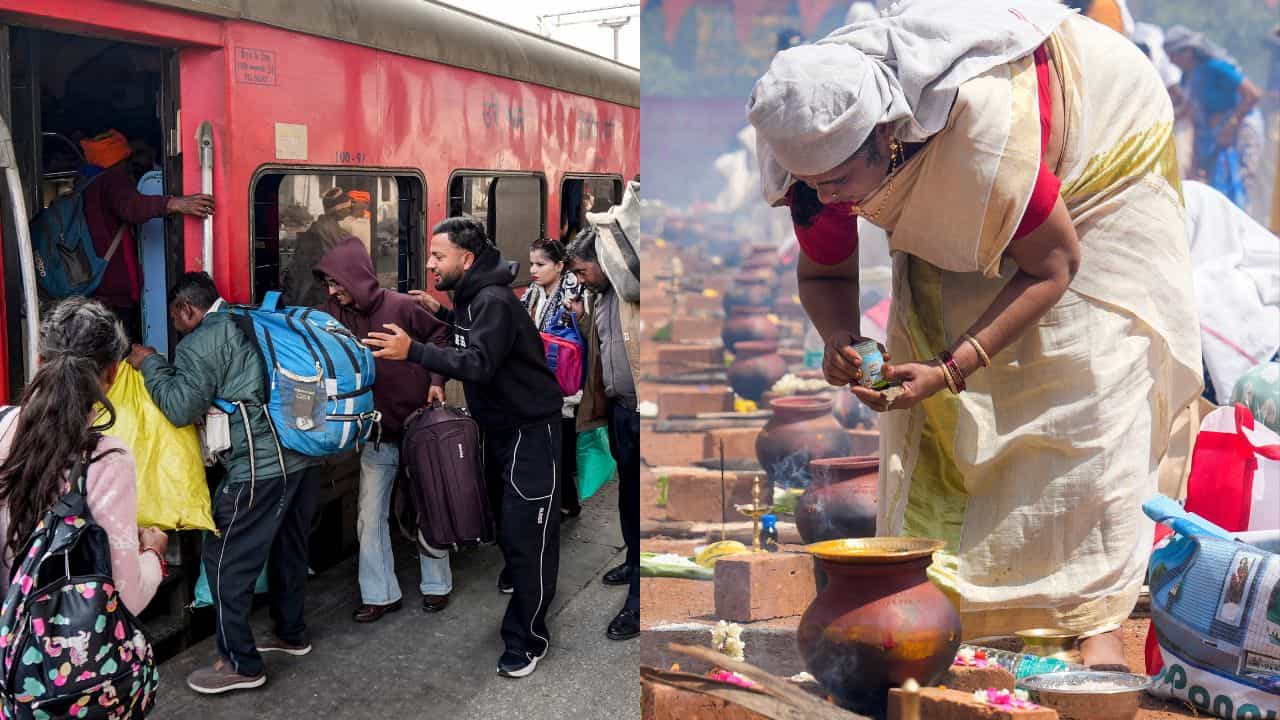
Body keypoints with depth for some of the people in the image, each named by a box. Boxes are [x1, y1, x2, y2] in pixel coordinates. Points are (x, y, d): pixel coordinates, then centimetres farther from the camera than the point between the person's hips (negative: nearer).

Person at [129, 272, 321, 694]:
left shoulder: (200, 344, -6)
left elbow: (180, 409, -10)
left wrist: (151, 365, 3)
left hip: (261, 465, -9)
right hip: (304, 454, 9)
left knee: (225, 561, 2)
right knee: (288, 547, 22)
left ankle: (240, 665, 7)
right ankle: (291, 633, 37)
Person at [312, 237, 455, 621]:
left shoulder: (401, 306, -15)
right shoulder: (332, 315, -6)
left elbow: (440, 335, -3)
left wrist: (436, 379, -12)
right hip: (376, 434, 3)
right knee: (370, 517, 5)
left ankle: (437, 584, 27)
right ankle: (379, 594, 17)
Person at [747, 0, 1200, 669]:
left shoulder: (982, 130, -45)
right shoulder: (823, 149, -27)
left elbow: (1053, 266, -29)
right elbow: (822, 273, -9)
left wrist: (953, 368, -37)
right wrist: (839, 336, -32)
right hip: (955, 212, 5)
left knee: (1086, 376, -15)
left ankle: (1097, 618, -8)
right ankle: (938, 585, 3)